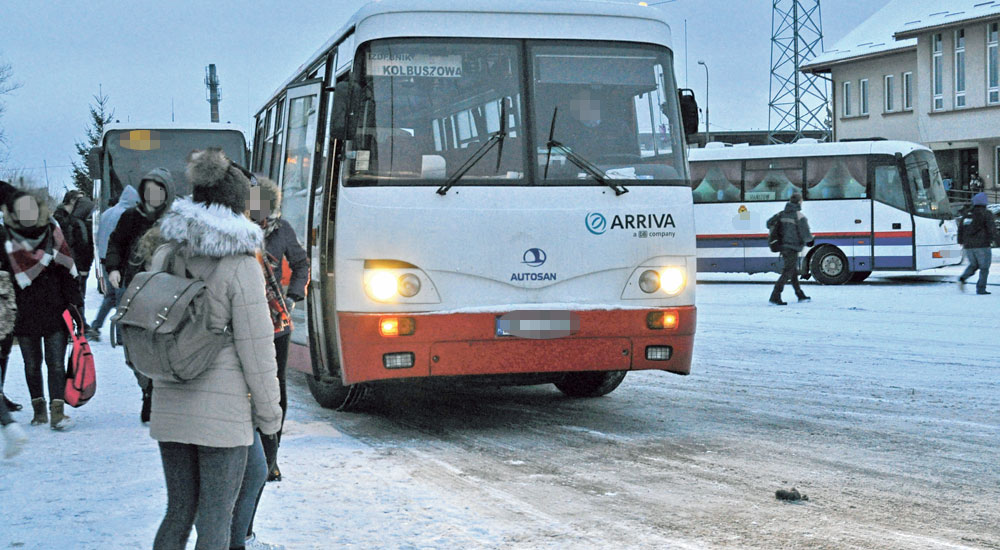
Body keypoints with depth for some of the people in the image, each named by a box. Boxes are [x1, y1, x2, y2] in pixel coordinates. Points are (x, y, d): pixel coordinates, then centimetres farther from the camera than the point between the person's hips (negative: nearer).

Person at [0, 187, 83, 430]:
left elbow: (67, 270, 6)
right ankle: (39, 407, 24)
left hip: (56, 312, 0)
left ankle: (57, 410, -7)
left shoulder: (52, 233, 2)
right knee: (32, 364, 11)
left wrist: (75, 303, 4)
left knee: (56, 363, -5)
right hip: (25, 314, 0)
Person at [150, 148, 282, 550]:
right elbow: (255, 347, -11)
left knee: (178, 512, 16)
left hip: (170, 406, 6)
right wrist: (268, 413, -1)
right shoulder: (241, 265, -12)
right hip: (222, 410, -5)